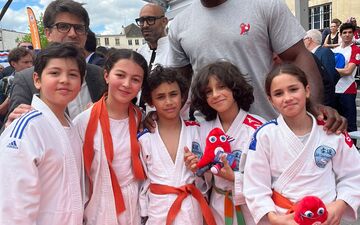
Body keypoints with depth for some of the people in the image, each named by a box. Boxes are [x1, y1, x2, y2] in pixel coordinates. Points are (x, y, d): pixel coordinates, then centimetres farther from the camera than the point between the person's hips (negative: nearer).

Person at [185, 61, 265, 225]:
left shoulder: (258, 128, -18)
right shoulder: (203, 129, -3)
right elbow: (207, 181, 5)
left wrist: (233, 176, -26)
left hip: (253, 209, -4)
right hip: (218, 210, 4)